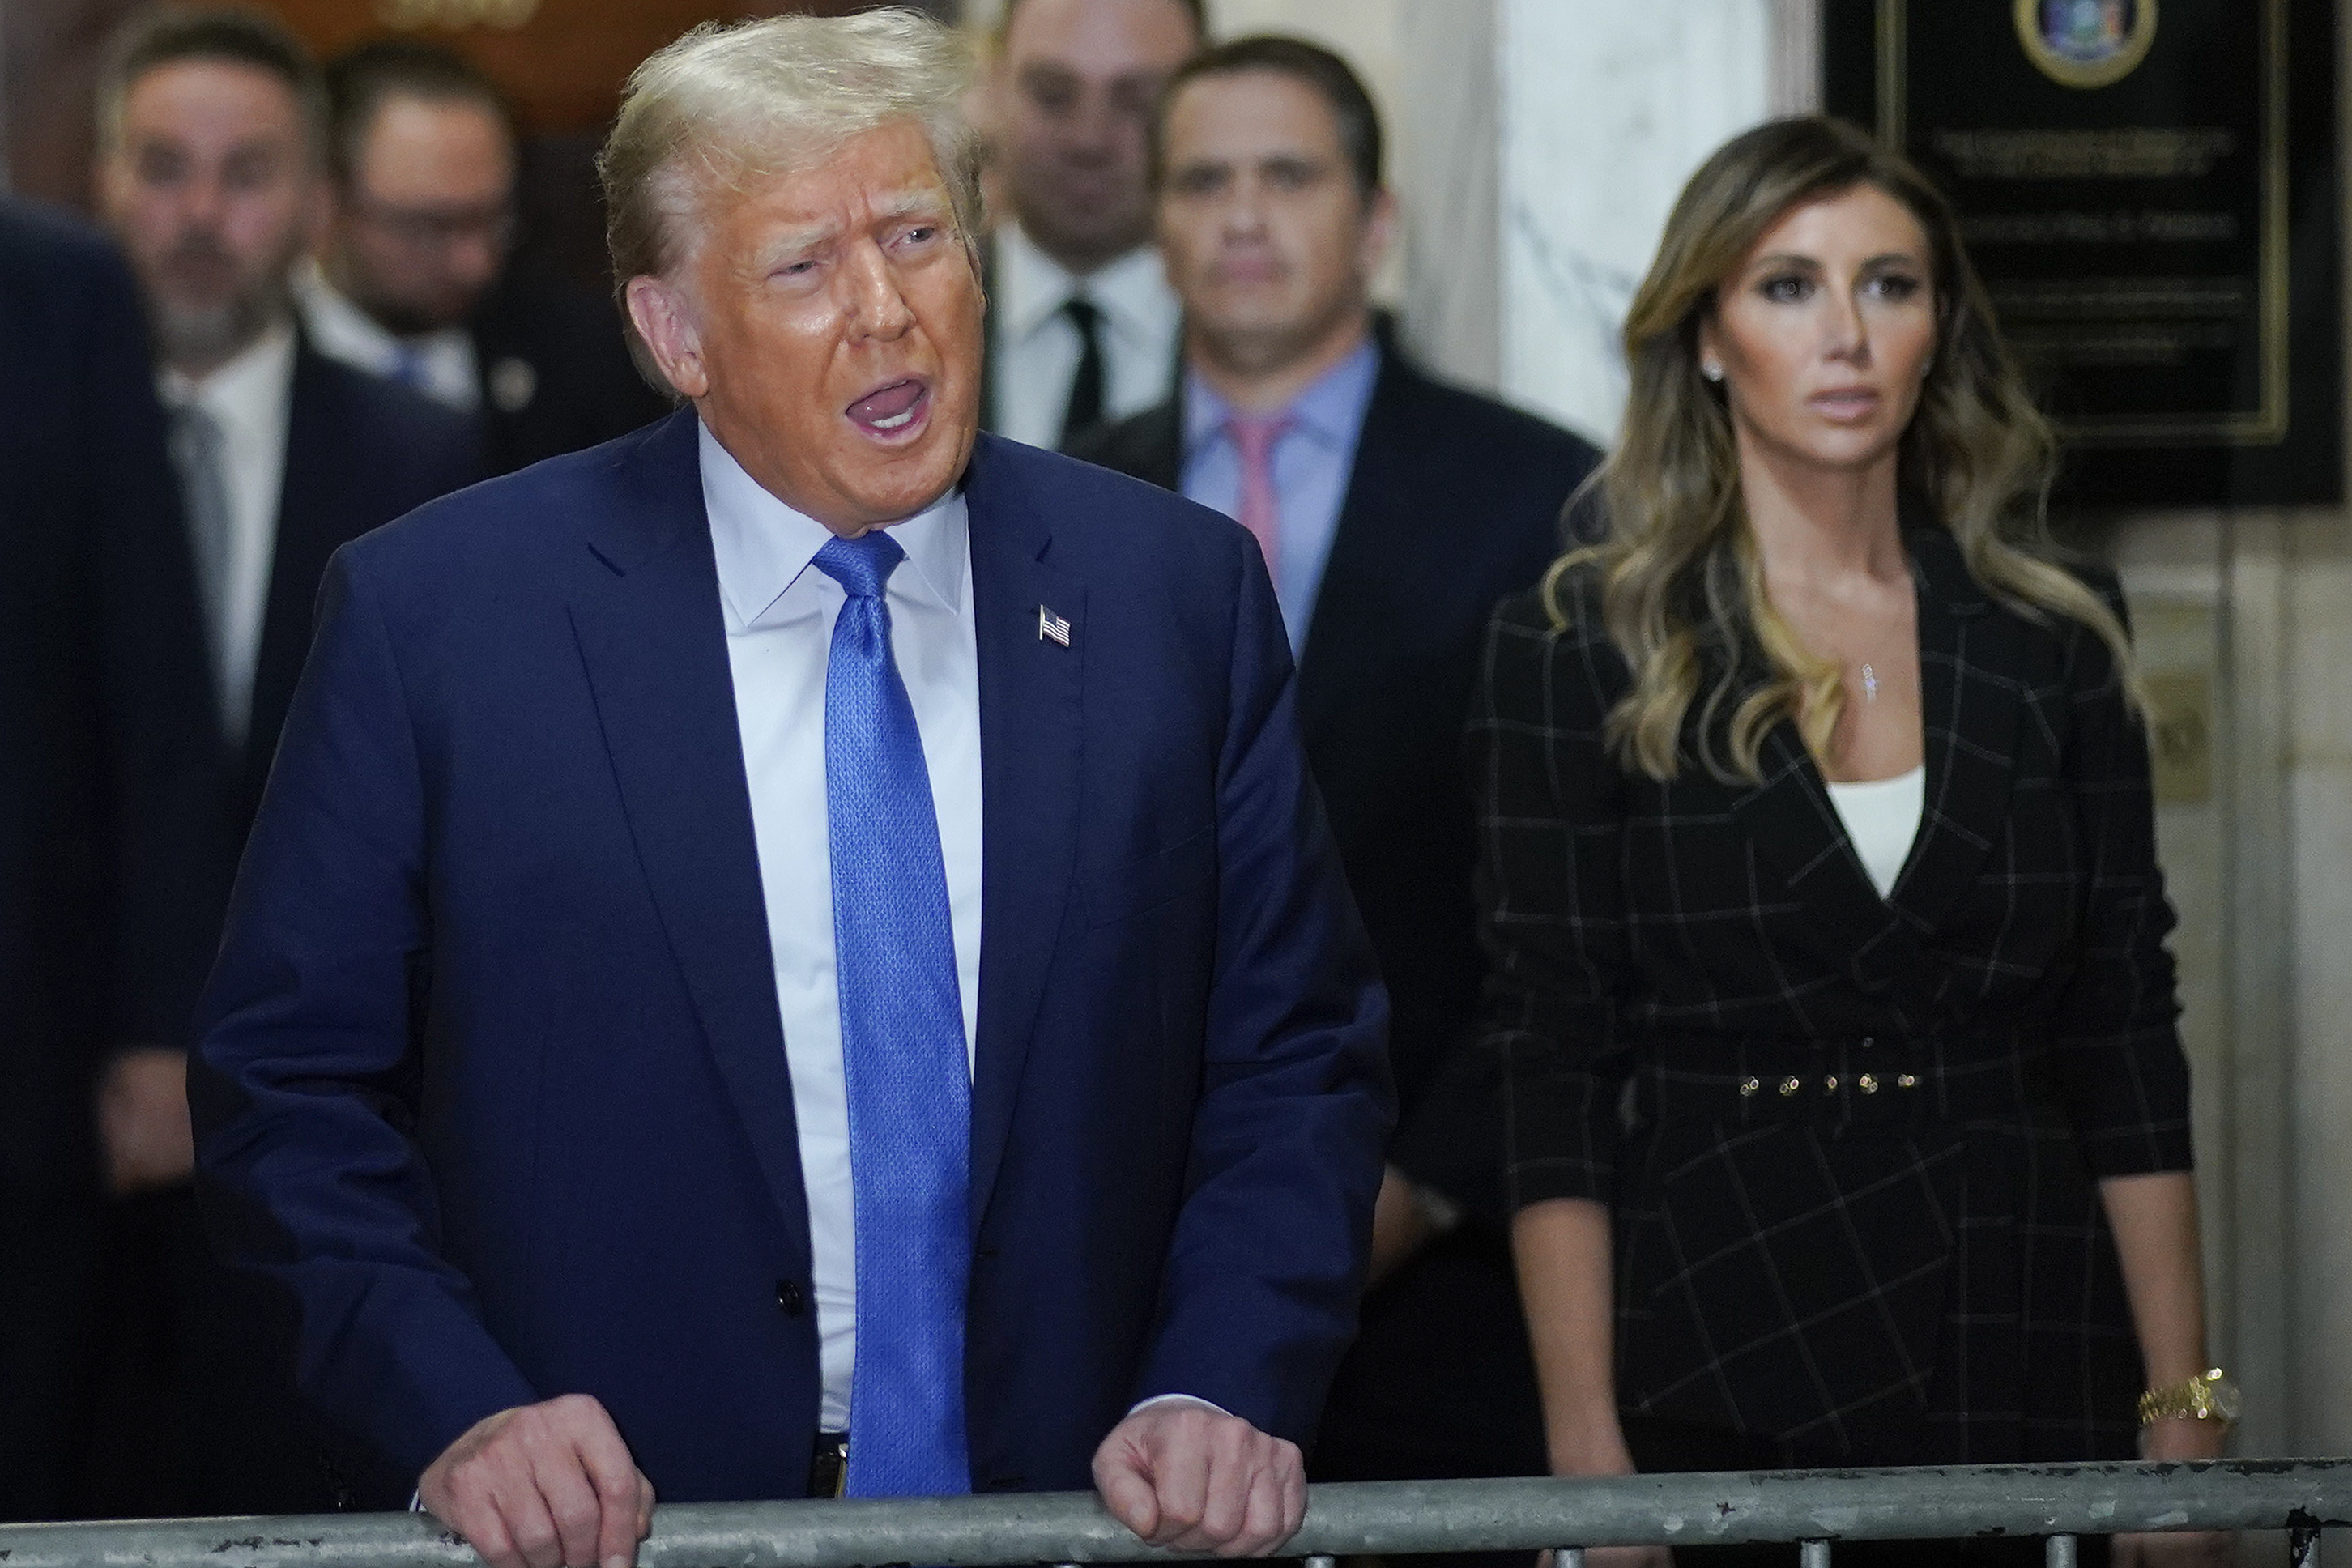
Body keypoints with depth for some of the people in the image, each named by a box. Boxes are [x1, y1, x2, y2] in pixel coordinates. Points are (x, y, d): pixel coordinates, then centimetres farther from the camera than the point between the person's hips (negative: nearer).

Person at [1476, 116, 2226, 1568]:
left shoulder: (2055, 632, 6)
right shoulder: (1580, 648, -2)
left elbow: (2126, 1040, 6)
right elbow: (1556, 1069, -5)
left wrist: (2183, 1413, 0)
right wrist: (1586, 1450, -12)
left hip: (2026, 1368, 3)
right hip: (1723, 1379, -2)